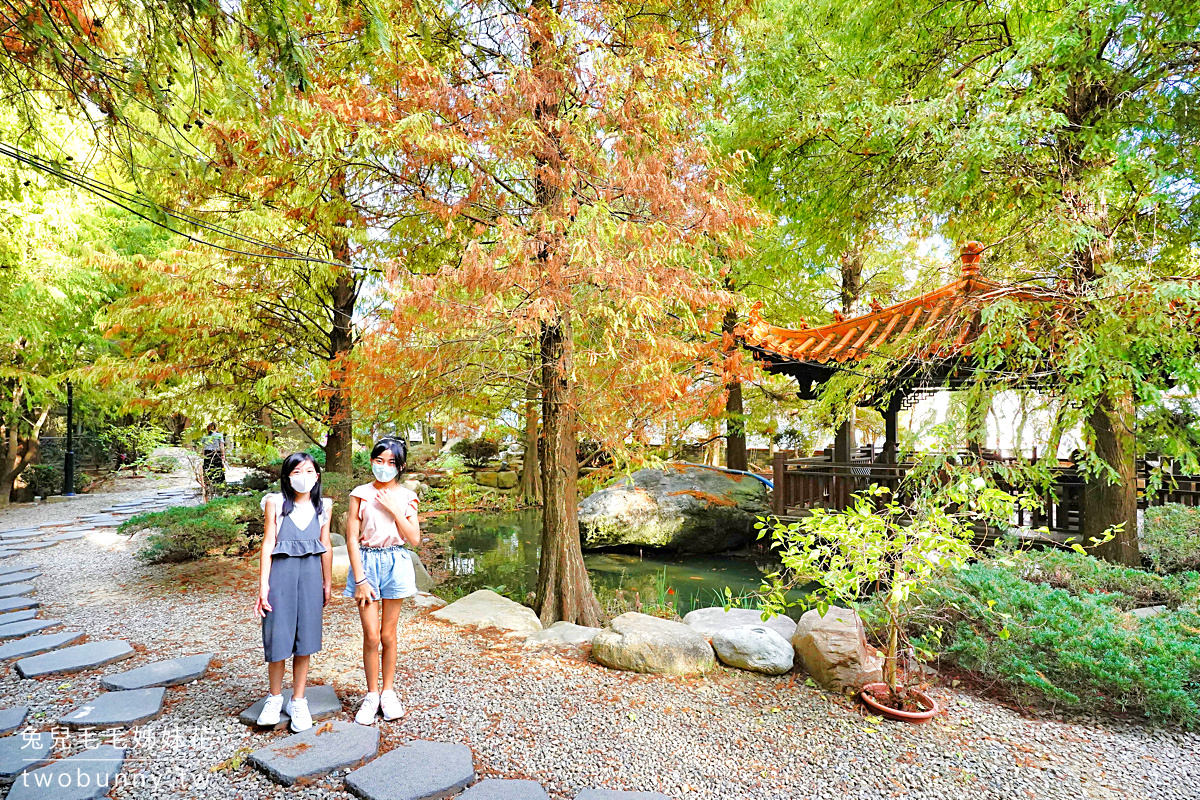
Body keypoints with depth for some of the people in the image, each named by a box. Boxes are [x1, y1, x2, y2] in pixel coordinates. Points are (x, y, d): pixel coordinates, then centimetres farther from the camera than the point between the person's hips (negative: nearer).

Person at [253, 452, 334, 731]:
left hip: (311, 574, 2)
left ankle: (298, 701, 21)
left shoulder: (323, 506, 5)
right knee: (278, 635, 3)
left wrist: (327, 583, 13)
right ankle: (275, 697, 26)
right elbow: (268, 544, -3)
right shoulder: (275, 503, -2)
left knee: (304, 638, 6)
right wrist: (263, 585, -7)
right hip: (281, 572, -2)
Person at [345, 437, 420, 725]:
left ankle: (388, 692, 27)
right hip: (366, 562, -1)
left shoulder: (406, 497, 3)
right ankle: (372, 694, 20)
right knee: (371, 636, 0)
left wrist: (394, 509, -12)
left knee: (388, 635, 9)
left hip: (396, 564, 1)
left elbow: (415, 539, -3)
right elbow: (352, 539, -3)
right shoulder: (361, 494, -1)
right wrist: (359, 579, -9)